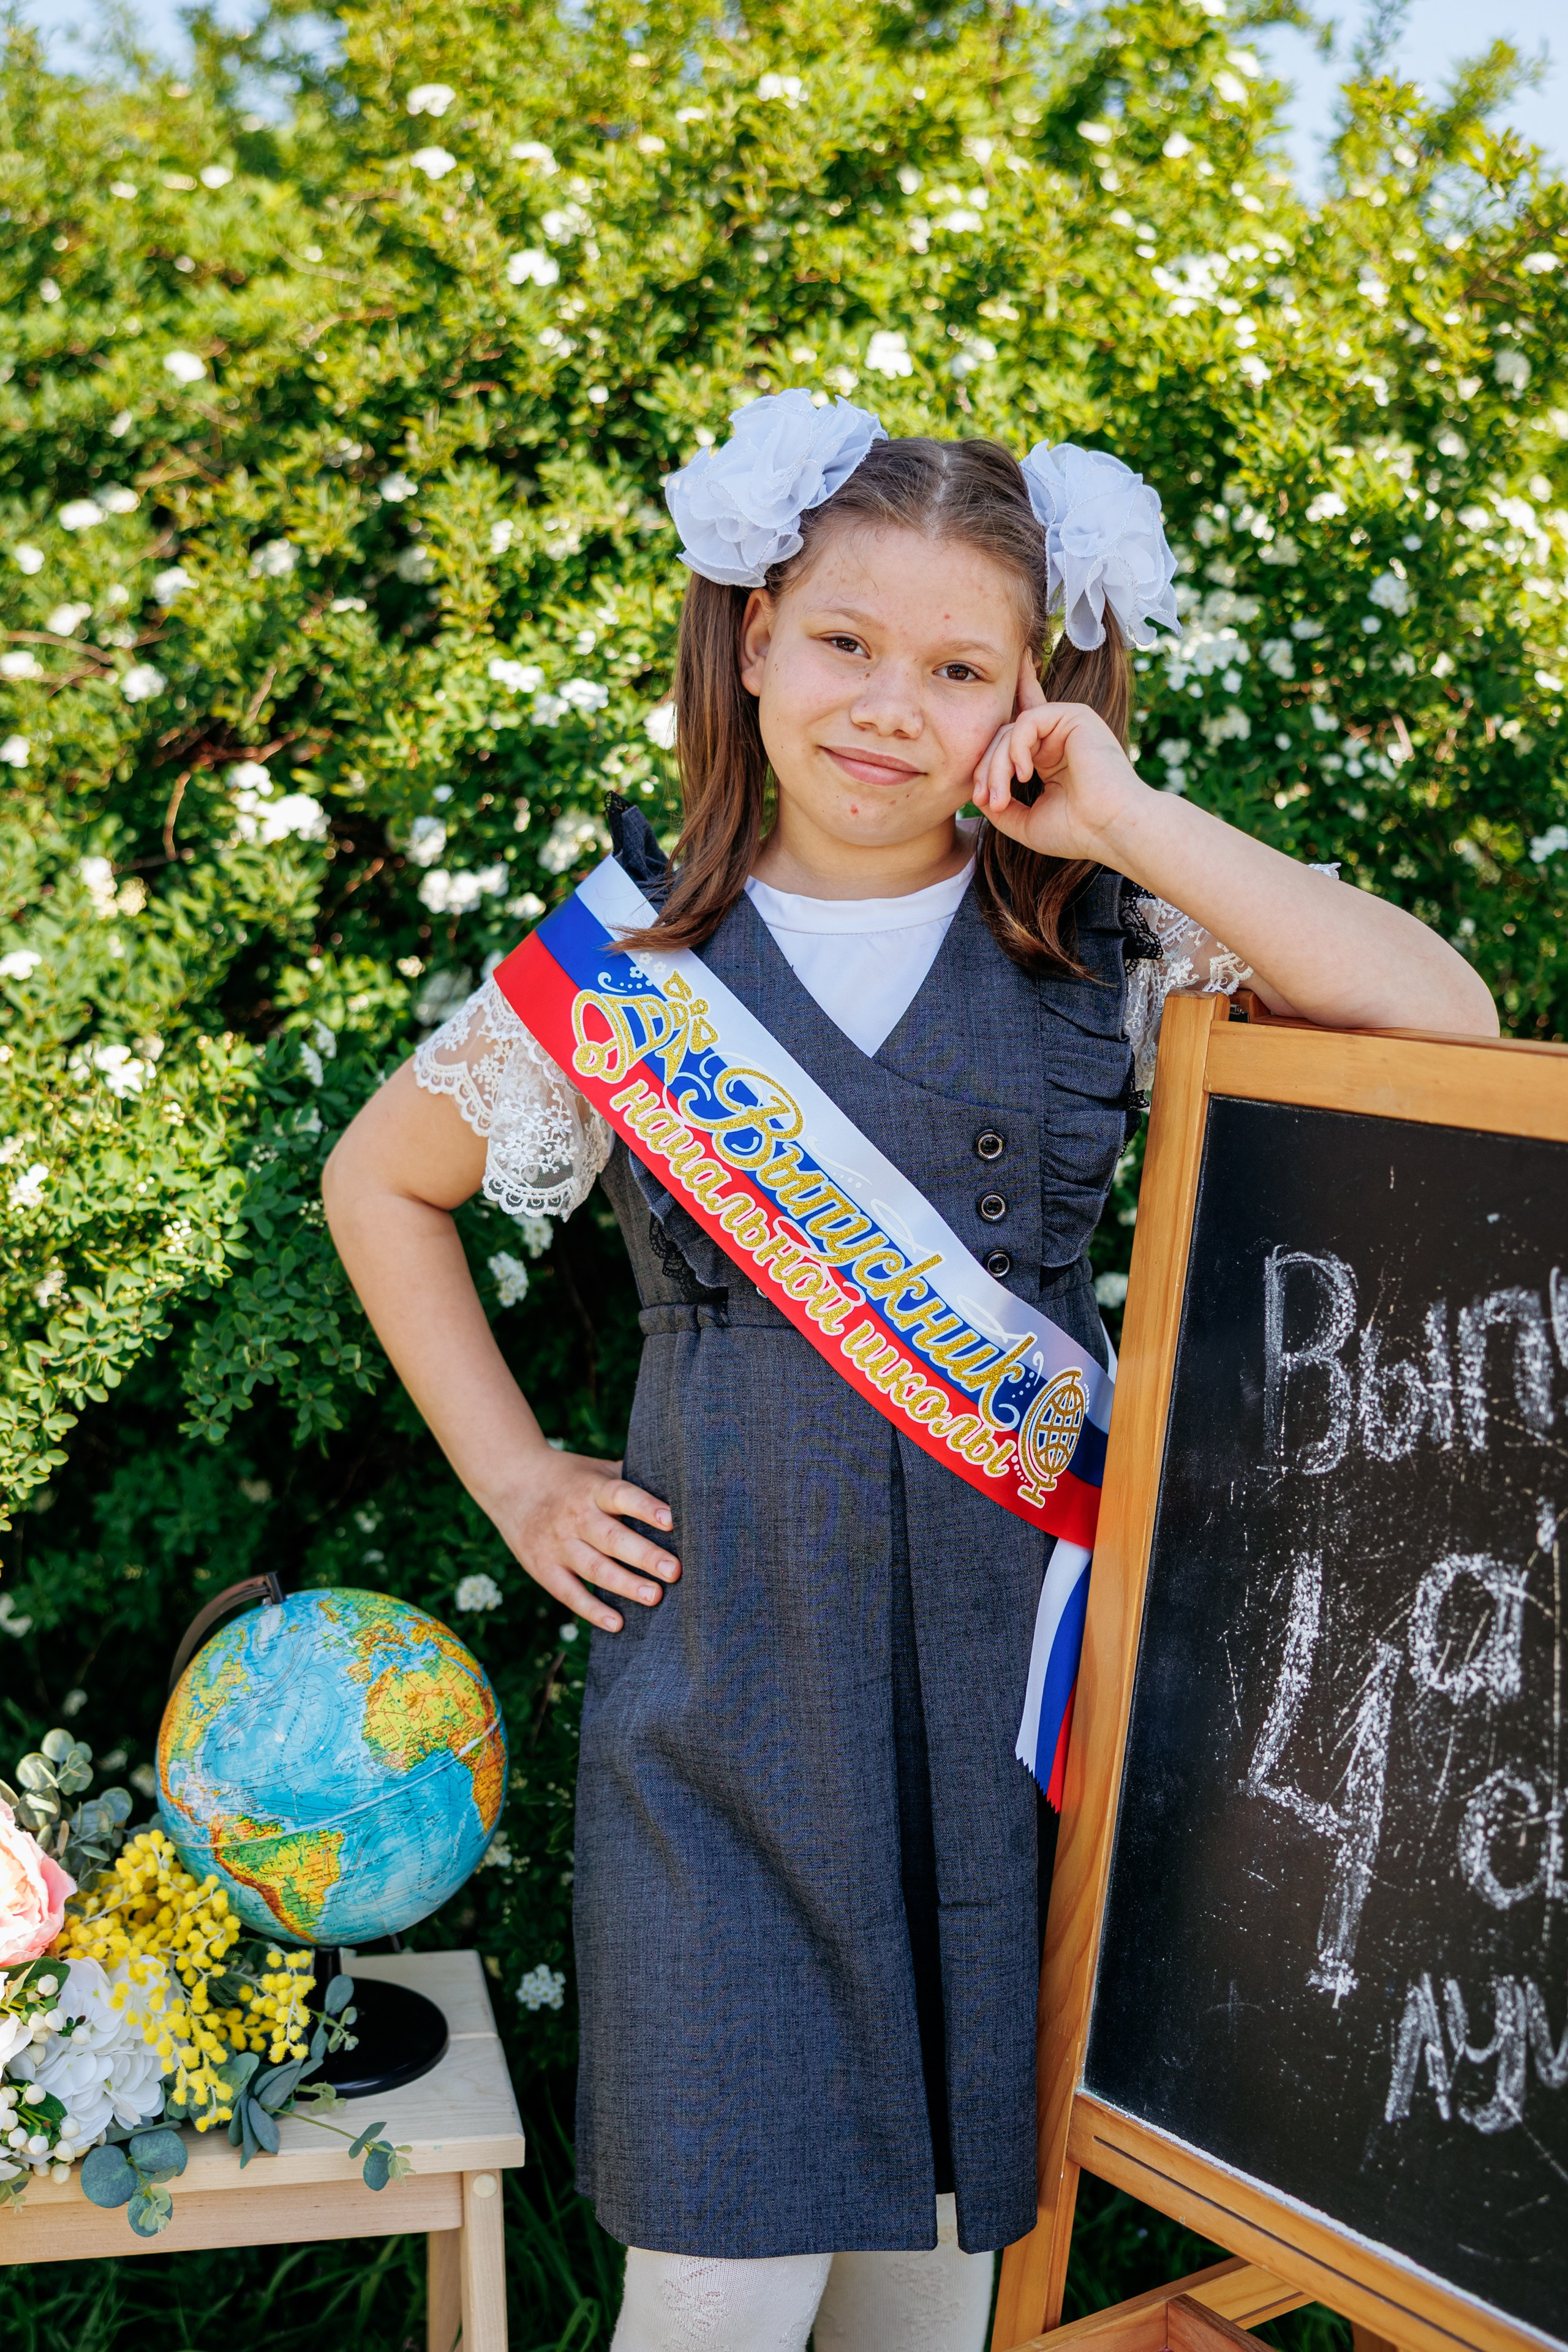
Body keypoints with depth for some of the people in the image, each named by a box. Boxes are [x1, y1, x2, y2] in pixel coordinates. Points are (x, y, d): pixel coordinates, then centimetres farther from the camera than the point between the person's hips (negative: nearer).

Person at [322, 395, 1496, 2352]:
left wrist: (1134, 825, -13)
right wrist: (516, 1476, 7)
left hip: (1014, 1661, 1)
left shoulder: (1105, 943, 0)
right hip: (728, 1682, -1)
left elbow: (1447, 1026, -12)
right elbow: (380, 1180, 13)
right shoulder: (628, 964, 0)